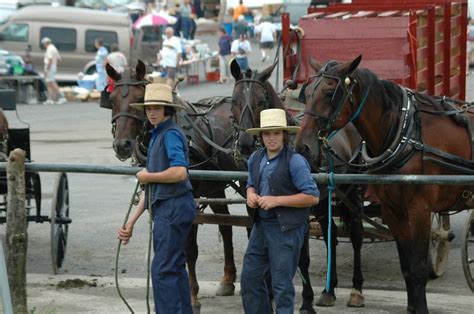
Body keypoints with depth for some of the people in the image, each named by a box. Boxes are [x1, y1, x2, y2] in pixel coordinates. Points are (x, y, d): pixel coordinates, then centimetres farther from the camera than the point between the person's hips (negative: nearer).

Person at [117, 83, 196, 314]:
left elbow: (179, 172, -27)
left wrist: (147, 176, -12)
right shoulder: (157, 136, 18)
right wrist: (131, 222, 18)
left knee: (162, 270, -10)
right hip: (165, 208, 10)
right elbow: (152, 187, 20)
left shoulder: (171, 134, -11)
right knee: (175, 268, 15)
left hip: (173, 208, -10)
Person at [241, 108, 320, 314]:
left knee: (281, 285, 0)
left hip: (285, 229, -7)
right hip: (261, 225, 7)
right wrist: (251, 195, -1)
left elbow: (312, 196, -17)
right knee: (249, 278, 13)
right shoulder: (255, 159, 6)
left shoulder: (295, 161, -16)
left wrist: (276, 200, -21)